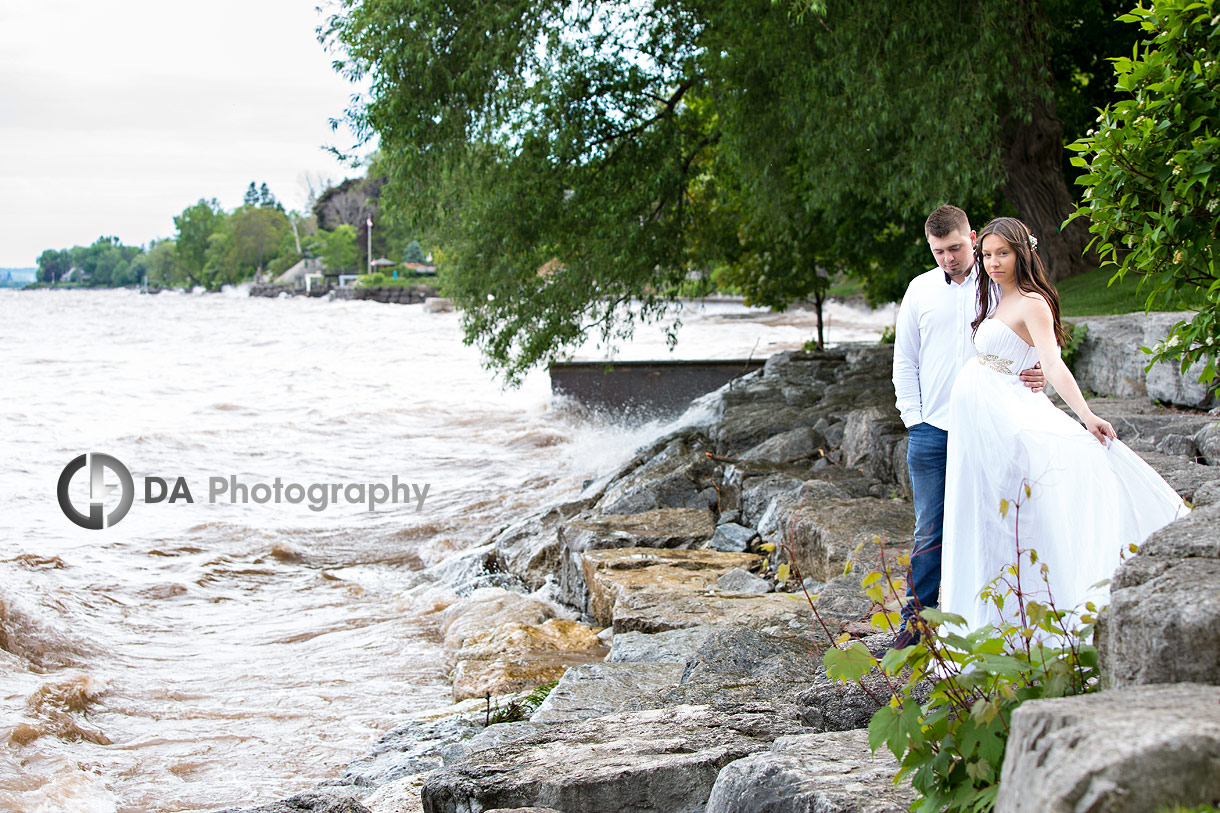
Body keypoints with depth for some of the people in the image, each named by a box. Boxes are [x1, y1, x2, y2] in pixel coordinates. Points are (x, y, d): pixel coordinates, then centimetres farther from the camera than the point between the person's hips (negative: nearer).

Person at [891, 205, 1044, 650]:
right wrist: (915, 419, 4)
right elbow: (904, 362, 13)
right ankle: (916, 619, 9)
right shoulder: (920, 289, 10)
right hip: (932, 430, 1)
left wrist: (1038, 376, -13)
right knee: (930, 530, 2)